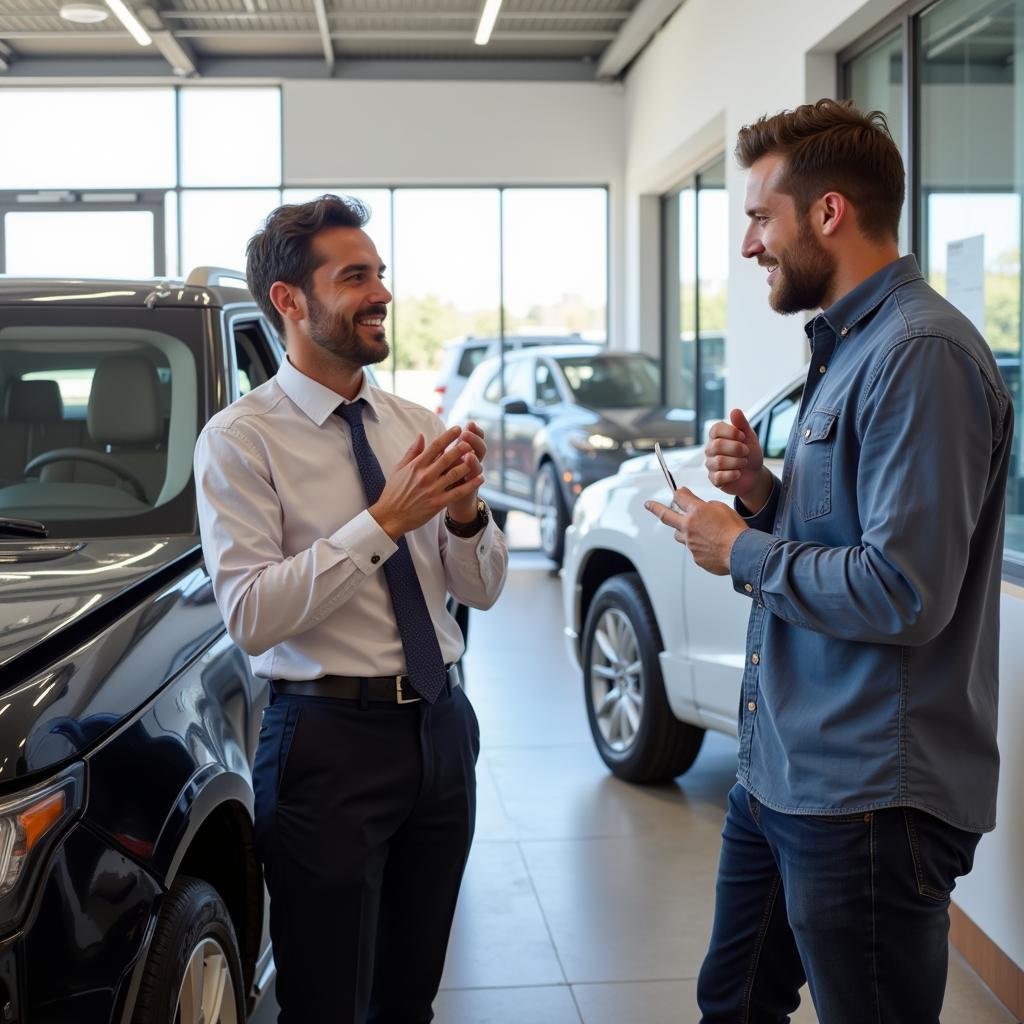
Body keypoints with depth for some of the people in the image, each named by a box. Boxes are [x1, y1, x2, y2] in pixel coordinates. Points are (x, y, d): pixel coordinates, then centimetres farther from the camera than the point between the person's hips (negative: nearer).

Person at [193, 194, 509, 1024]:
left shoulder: (417, 424, 7)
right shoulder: (241, 439, -9)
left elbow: (483, 589, 8)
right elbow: (250, 616, -19)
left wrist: (465, 510, -13)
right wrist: (386, 521, -23)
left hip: (440, 727, 6)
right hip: (331, 738, -5)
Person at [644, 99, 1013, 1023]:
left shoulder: (921, 355, -20)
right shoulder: (846, 345, 13)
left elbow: (902, 592, -26)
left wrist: (743, 550, -13)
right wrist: (763, 493, 1)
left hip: (868, 801, -10)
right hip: (780, 774, 10)